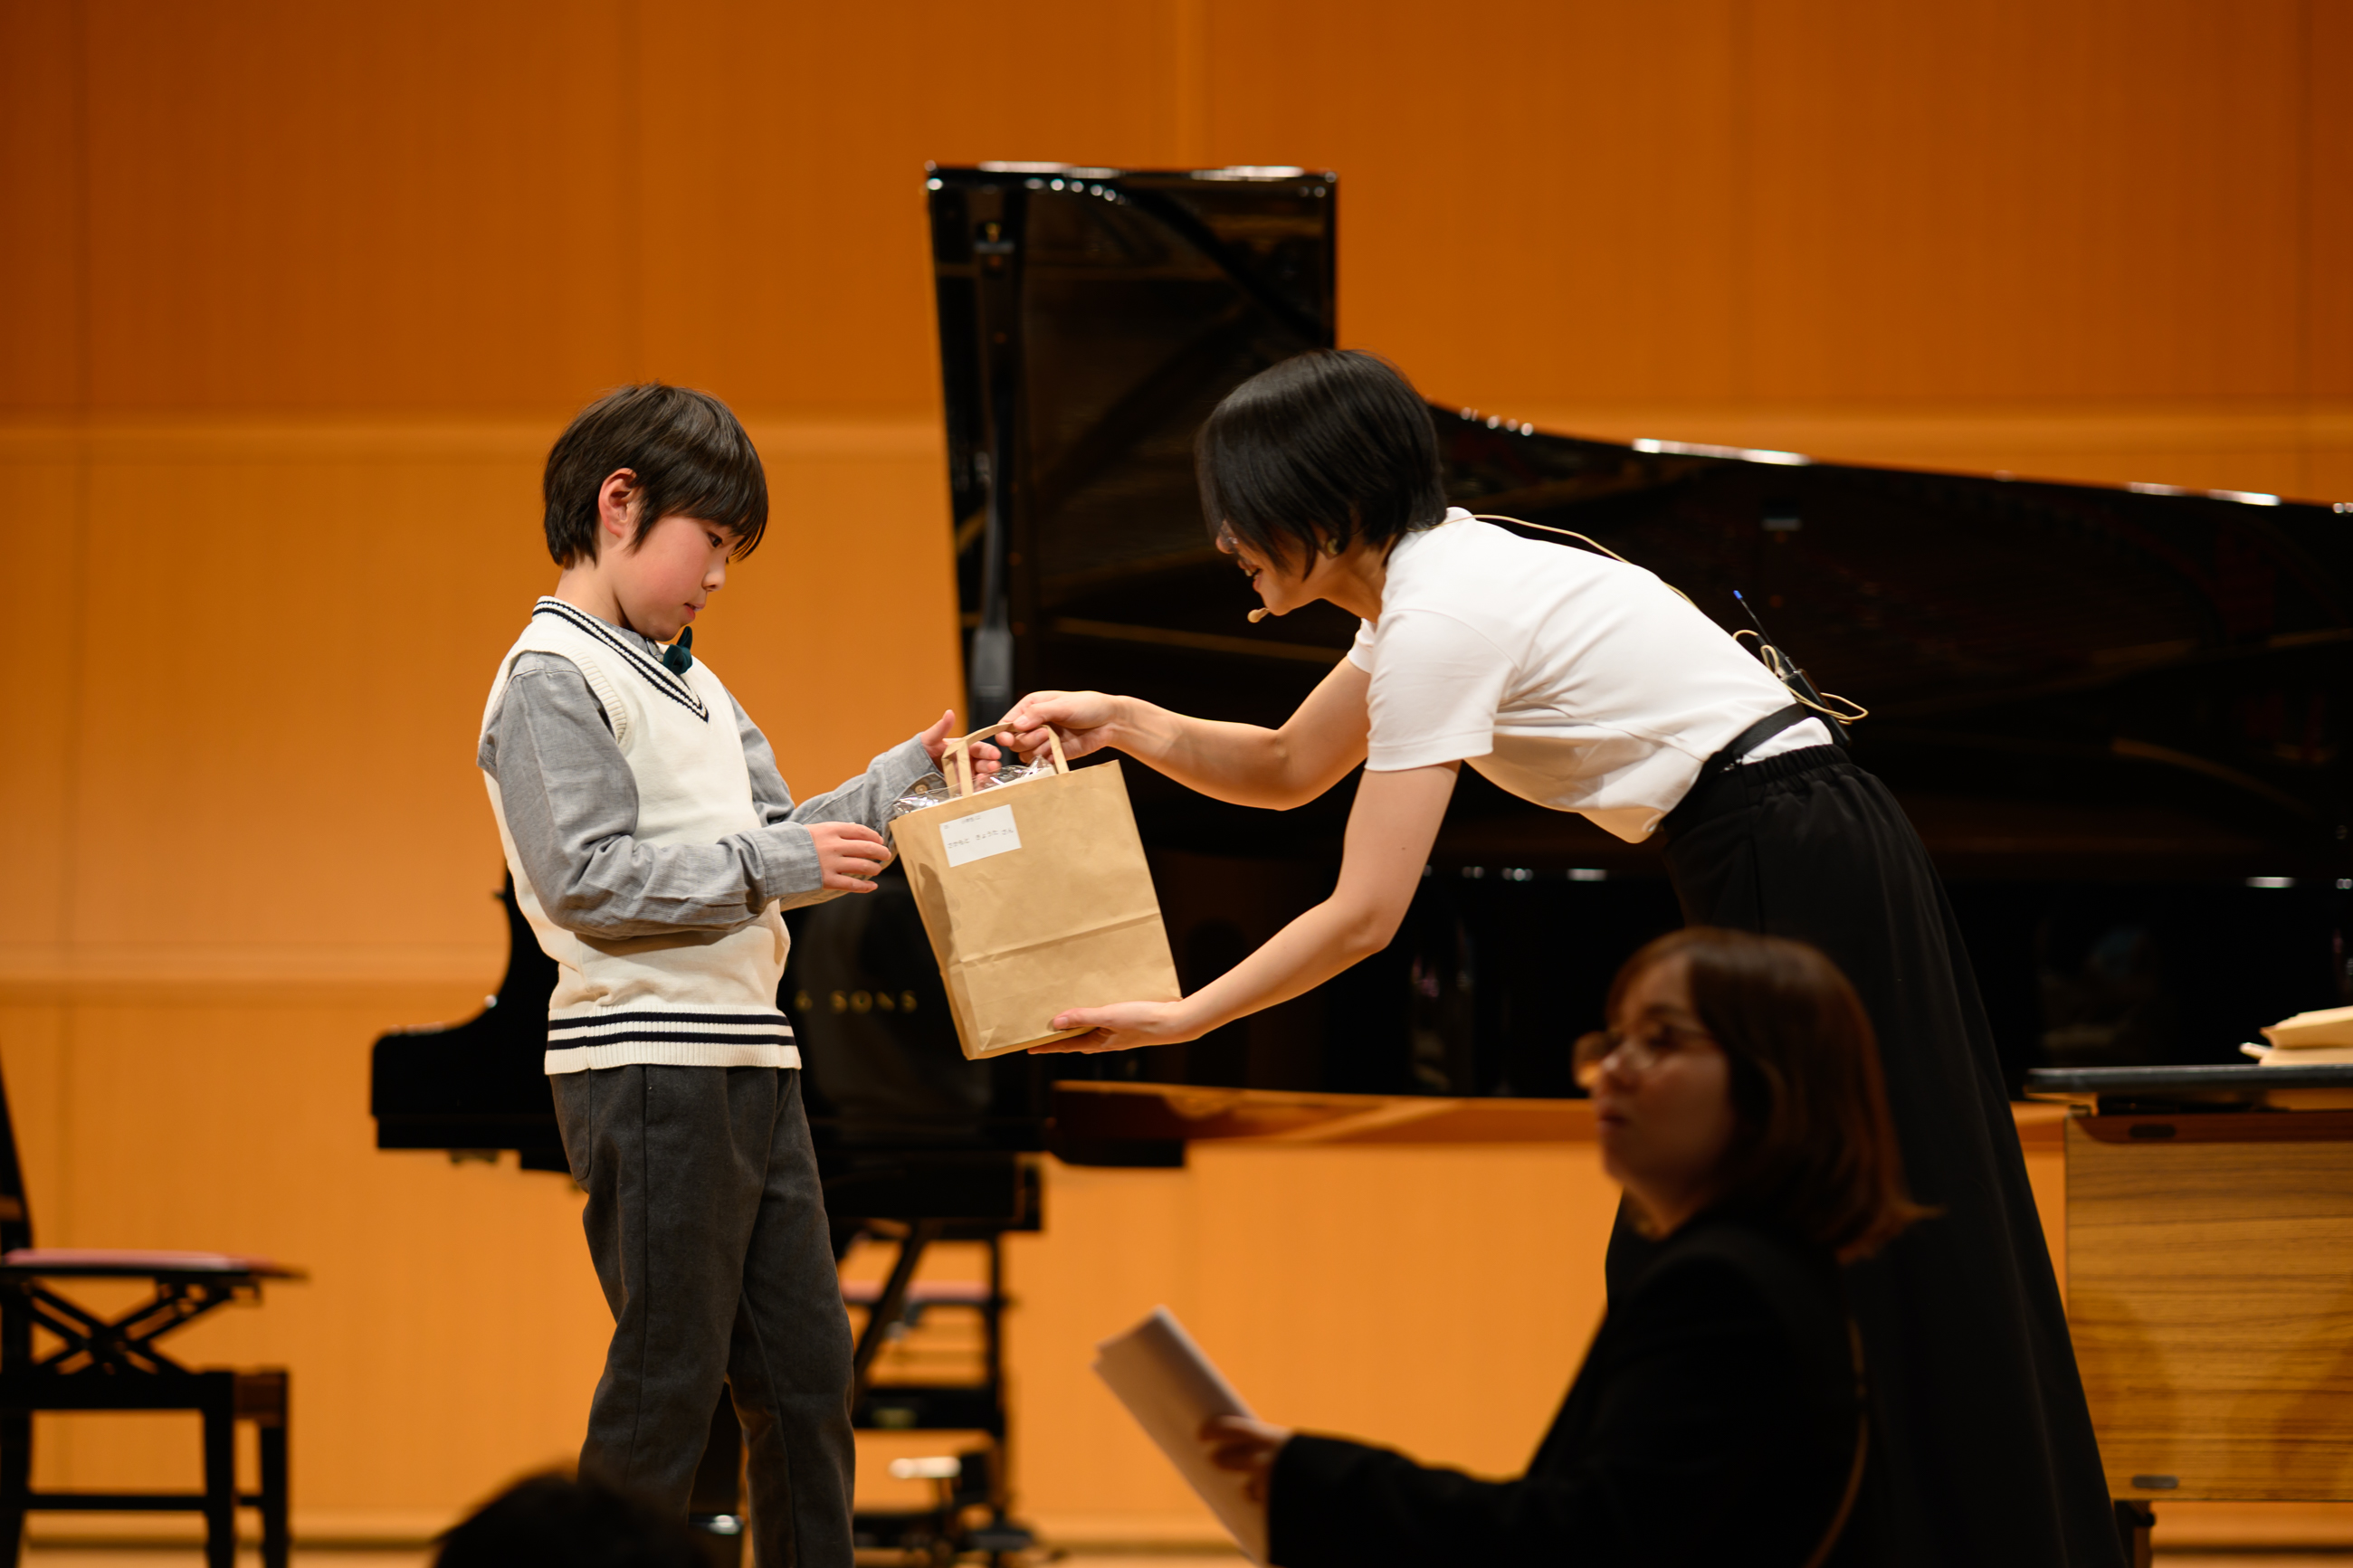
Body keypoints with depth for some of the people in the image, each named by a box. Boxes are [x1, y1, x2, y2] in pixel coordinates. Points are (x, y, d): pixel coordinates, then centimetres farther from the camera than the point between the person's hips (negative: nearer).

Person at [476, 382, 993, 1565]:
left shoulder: (692, 686, 21)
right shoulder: (552, 679, -9)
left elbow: (778, 841, 21)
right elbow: (587, 878, -18)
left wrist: (910, 777, 11)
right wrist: (771, 864, -18)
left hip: (749, 1064, 9)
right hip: (644, 1062, -9)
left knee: (806, 1367, 10)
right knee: (669, 1377, -6)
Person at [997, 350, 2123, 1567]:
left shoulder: (1442, 620, -17)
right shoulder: (1440, 575, 12)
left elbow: (1363, 917, -18)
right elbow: (1288, 770, 24)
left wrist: (1177, 1018, -11)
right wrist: (1121, 724, 10)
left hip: (1798, 889, -10)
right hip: (1810, 863, 10)